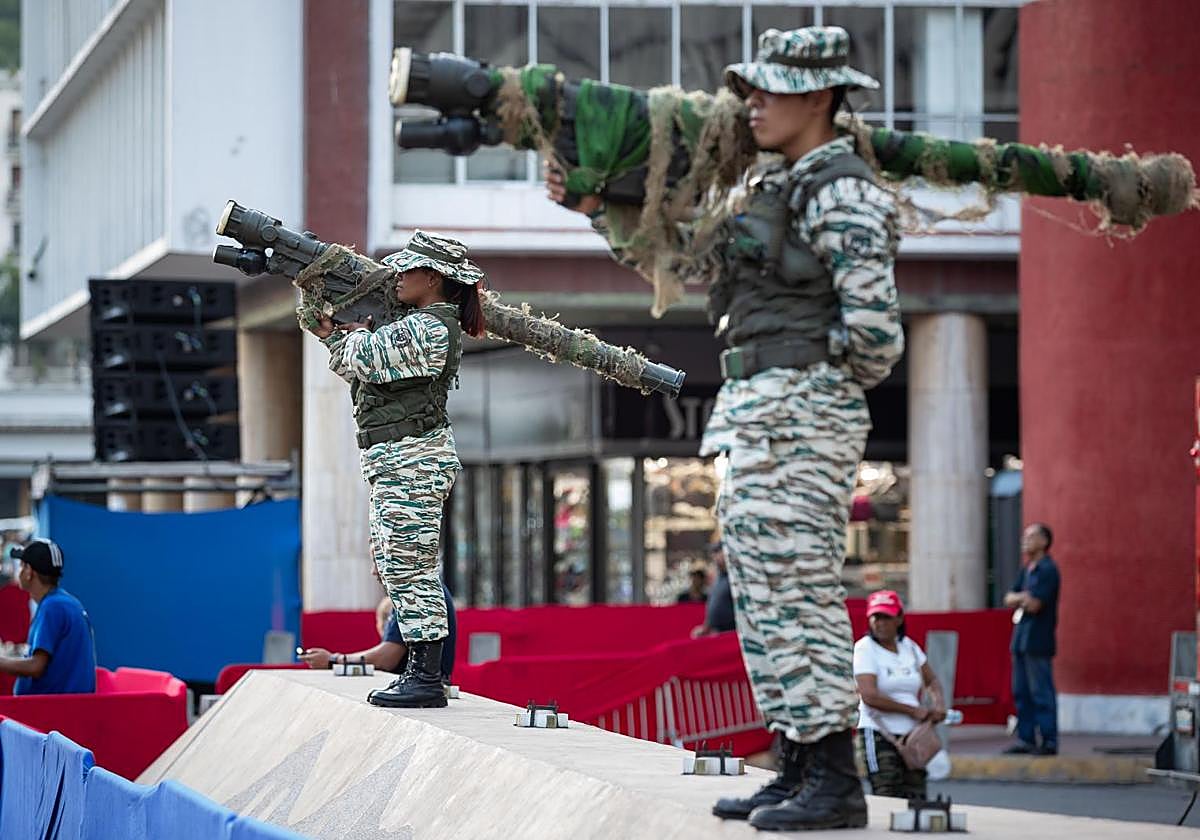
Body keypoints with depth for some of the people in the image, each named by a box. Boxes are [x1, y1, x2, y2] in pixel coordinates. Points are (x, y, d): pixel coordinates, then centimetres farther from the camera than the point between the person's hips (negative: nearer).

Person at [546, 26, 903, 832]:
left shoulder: (844, 196, -12)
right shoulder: (772, 185, 18)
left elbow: (872, 327, -20)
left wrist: (818, 364, -2)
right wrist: (593, 204, 20)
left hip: (802, 416, -10)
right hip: (752, 420, 10)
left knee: (799, 592, -10)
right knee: (763, 598, 10)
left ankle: (838, 785, -8)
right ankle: (799, 771, 14)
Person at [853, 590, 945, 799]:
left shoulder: (908, 646, 12)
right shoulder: (865, 648, -6)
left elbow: (931, 681, 24)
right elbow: (869, 696, -16)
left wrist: (939, 705, 2)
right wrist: (913, 710, -12)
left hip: (912, 735, 6)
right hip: (879, 736, -6)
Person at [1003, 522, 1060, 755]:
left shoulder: (1047, 570, -11)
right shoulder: (1026, 570, 17)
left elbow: (1034, 605, -19)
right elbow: (1009, 600, 14)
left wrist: (1020, 598, 1)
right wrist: (1024, 597, -7)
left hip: (1037, 642, -9)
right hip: (1021, 638, 9)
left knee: (1041, 693, -7)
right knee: (1021, 692, 11)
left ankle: (1049, 742, -5)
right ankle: (1026, 739, 16)